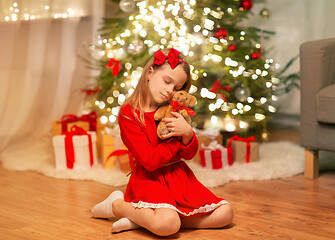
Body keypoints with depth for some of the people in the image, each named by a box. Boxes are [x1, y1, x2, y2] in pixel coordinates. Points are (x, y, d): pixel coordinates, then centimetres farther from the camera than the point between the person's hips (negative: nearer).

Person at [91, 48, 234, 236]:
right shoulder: (129, 114, -10)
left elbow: (189, 154, 6)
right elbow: (150, 161, -17)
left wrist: (187, 133, -16)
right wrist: (179, 139, -8)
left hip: (179, 175, 8)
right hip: (150, 179, -7)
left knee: (225, 213, -7)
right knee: (168, 224, -35)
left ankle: (145, 218, -8)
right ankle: (117, 205, -4)